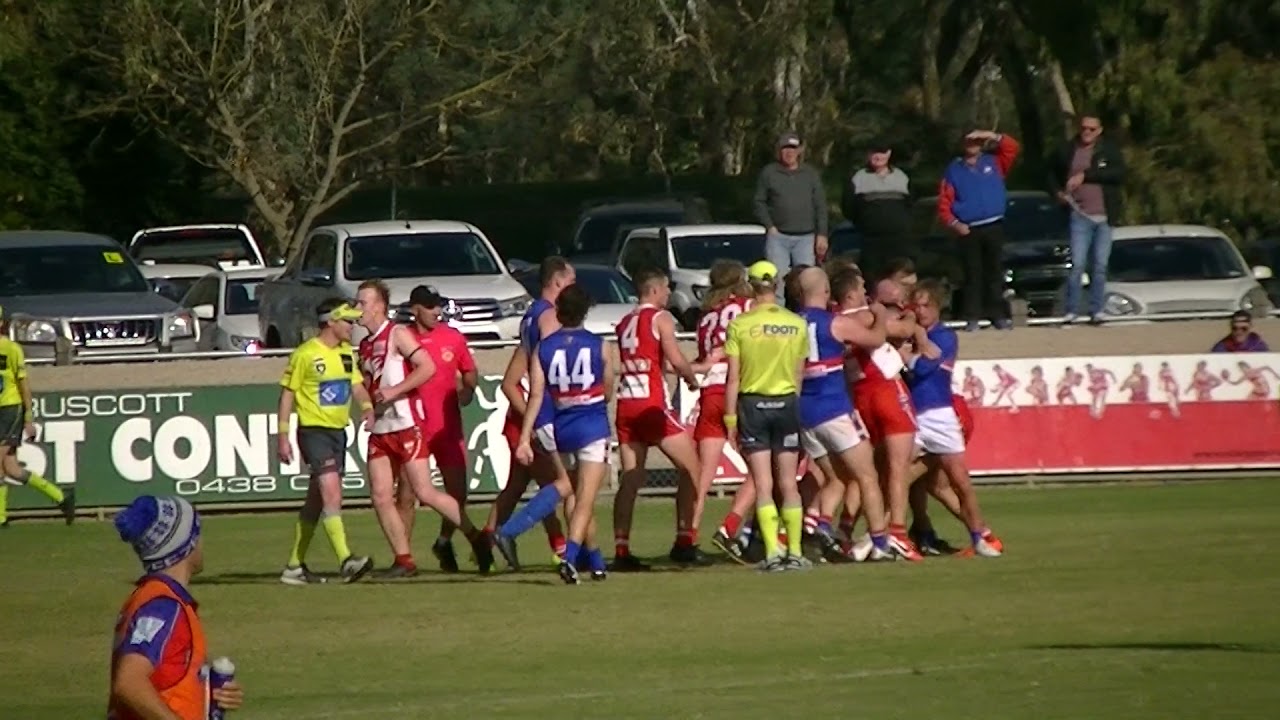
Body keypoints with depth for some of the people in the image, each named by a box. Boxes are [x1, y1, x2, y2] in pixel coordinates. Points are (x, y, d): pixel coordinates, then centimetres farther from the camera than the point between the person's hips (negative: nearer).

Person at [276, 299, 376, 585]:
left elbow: (357, 384, 9)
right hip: (314, 430, -8)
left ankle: (295, 566, 21)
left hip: (338, 431, 8)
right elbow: (287, 394, -6)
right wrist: (282, 436, -8)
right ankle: (346, 561, -28)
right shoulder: (305, 354, -10)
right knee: (332, 495, -19)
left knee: (316, 502, 12)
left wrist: (367, 406, -13)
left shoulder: (346, 352, 11)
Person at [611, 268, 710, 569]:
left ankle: (621, 550, -2)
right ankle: (685, 541, -5)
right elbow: (676, 359, -13)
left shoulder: (624, 323, 17)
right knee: (690, 468, 2)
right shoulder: (660, 318, -3)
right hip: (652, 405, -7)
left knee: (630, 478, 5)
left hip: (626, 406, 7)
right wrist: (692, 378, 7)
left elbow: (619, 365, 17)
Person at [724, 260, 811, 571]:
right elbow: (799, 374, 3)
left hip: (752, 404, -2)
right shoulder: (797, 325, -1)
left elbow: (733, 377, -7)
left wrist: (730, 416, -1)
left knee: (763, 485, 1)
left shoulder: (740, 325, -7)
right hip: (786, 403, 2)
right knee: (788, 484, 7)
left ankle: (773, 551, -7)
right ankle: (794, 551, 4)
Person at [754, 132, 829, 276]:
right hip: (777, 237, -1)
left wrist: (822, 235, 2)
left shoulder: (811, 174, 9)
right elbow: (759, 202, 8)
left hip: (805, 238, 1)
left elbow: (820, 206, 9)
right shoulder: (769, 173, 6)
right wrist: (770, 226, -5)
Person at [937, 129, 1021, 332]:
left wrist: (993, 137, -10)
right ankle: (973, 317, -4)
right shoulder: (953, 170, 8)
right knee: (973, 275, -4)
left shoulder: (994, 162, 12)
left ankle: (998, 315, 4)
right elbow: (944, 202, 2)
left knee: (994, 272, 2)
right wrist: (953, 223, -11)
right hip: (969, 230, -1)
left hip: (994, 226, 1)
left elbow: (1012, 148, -1)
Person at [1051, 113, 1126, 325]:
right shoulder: (1067, 151, 6)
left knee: (1100, 266, 4)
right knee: (1078, 264, -9)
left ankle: (1096, 310, 10)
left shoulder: (1109, 151, 2)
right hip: (1080, 216, 0)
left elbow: (1119, 173, -15)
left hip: (1104, 217, 0)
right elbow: (1052, 171, 23)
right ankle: (1071, 310, -5)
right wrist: (1058, 190, 4)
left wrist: (1086, 175, -18)